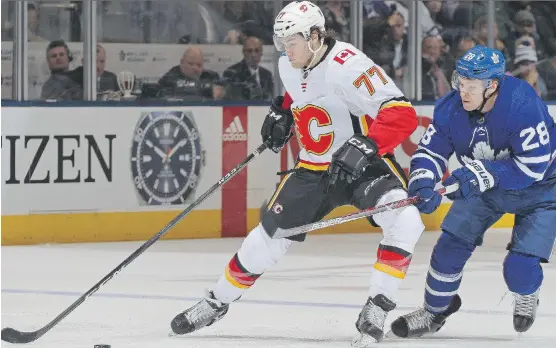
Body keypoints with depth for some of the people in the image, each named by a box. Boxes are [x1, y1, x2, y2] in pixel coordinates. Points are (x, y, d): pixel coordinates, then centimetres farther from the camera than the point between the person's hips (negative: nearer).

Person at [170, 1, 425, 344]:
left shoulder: (347, 65, -27)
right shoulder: (288, 66, -2)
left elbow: (402, 114, -33)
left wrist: (366, 145, -44)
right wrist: (281, 114, 7)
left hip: (366, 164, -6)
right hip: (314, 170, 6)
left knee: (405, 221, -32)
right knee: (268, 236, 8)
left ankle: (377, 308, -24)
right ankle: (217, 302, 27)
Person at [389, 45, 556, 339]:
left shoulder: (523, 105, -36)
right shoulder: (451, 108, -20)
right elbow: (429, 150, -12)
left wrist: (481, 174, -41)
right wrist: (422, 184, -33)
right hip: (482, 186, 5)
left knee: (520, 266, -15)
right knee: (451, 246, -2)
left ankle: (526, 298, 22)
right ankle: (435, 311, 21)